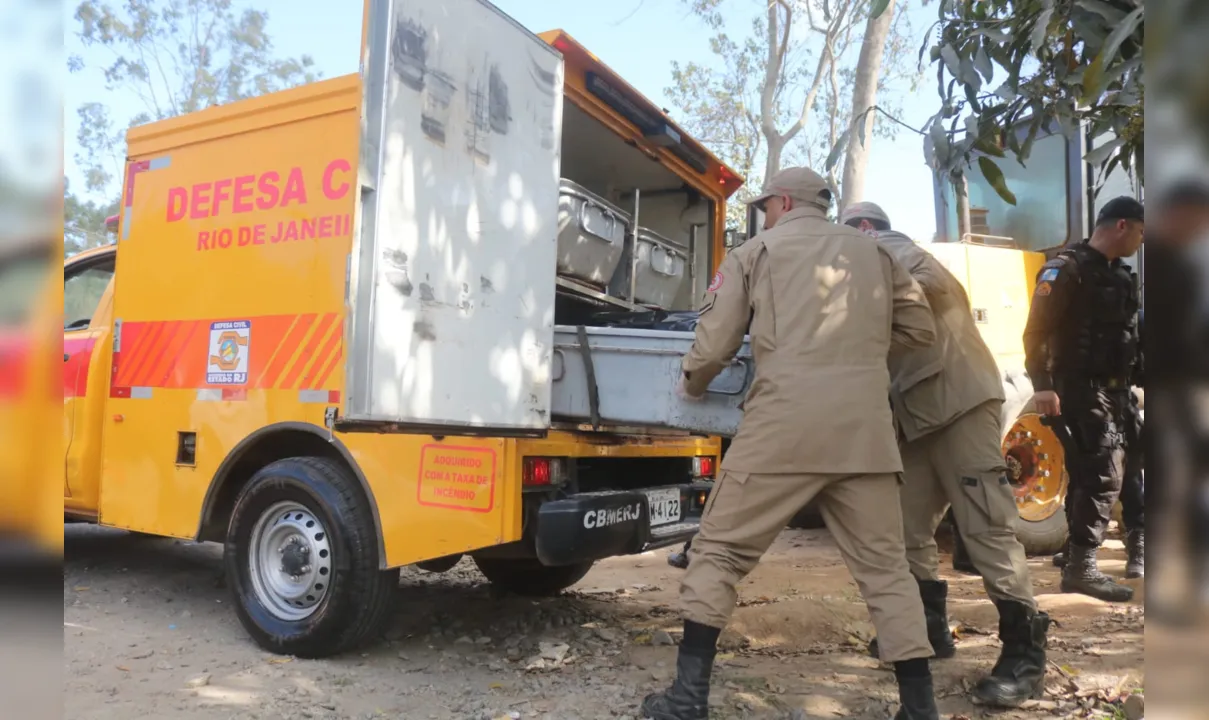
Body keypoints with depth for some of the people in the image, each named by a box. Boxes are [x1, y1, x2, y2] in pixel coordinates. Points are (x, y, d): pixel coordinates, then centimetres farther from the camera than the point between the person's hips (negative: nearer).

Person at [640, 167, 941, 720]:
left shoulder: (756, 251, 11)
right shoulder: (873, 252, 20)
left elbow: (714, 345, 7)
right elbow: (921, 329, 21)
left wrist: (690, 386, 26)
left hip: (784, 425, -3)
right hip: (864, 428, 4)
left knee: (719, 550, 7)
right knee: (884, 566, 12)